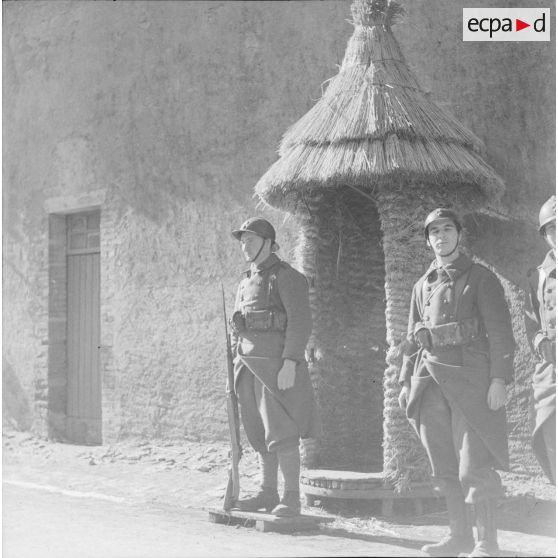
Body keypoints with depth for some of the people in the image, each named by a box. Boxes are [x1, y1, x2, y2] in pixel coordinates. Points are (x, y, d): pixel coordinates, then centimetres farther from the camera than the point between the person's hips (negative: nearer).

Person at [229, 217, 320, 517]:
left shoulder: (287, 277, -6)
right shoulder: (247, 281, 19)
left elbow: (300, 322, -13)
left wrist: (290, 364, -20)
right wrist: (237, 365, 16)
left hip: (276, 364, -8)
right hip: (249, 365, 8)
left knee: (281, 433, -8)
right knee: (260, 434, 10)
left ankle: (292, 498, -3)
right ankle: (268, 493, 17)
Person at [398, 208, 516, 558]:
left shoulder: (481, 278, 1)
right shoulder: (423, 285, 17)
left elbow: (500, 331, -6)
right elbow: (413, 338, 21)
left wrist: (499, 379, -14)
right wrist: (406, 381, 15)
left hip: (469, 377, -5)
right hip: (432, 382, 6)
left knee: (474, 465, -8)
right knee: (444, 466, 8)